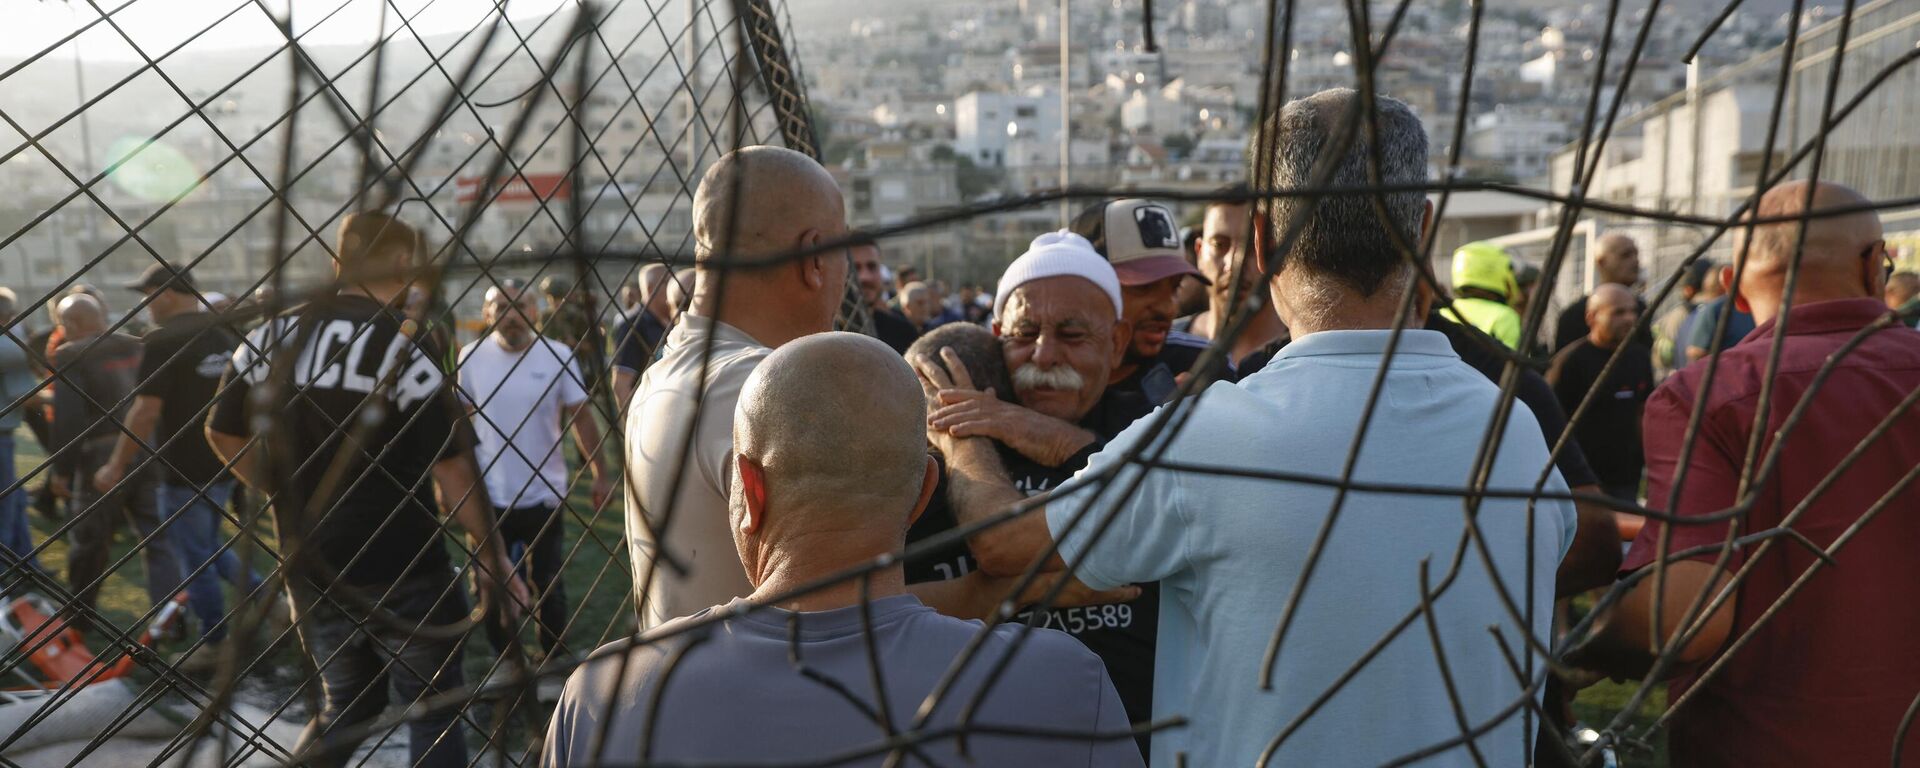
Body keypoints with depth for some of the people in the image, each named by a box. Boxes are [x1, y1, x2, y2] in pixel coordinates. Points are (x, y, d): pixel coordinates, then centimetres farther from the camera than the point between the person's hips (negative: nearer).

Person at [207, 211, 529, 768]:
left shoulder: (273, 334, 1)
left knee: (346, 705, 23)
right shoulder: (407, 344, -15)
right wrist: (491, 555, -7)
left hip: (312, 570, 5)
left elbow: (223, 434, 9)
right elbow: (453, 469, -16)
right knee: (434, 710, 11)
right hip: (404, 570, -5)